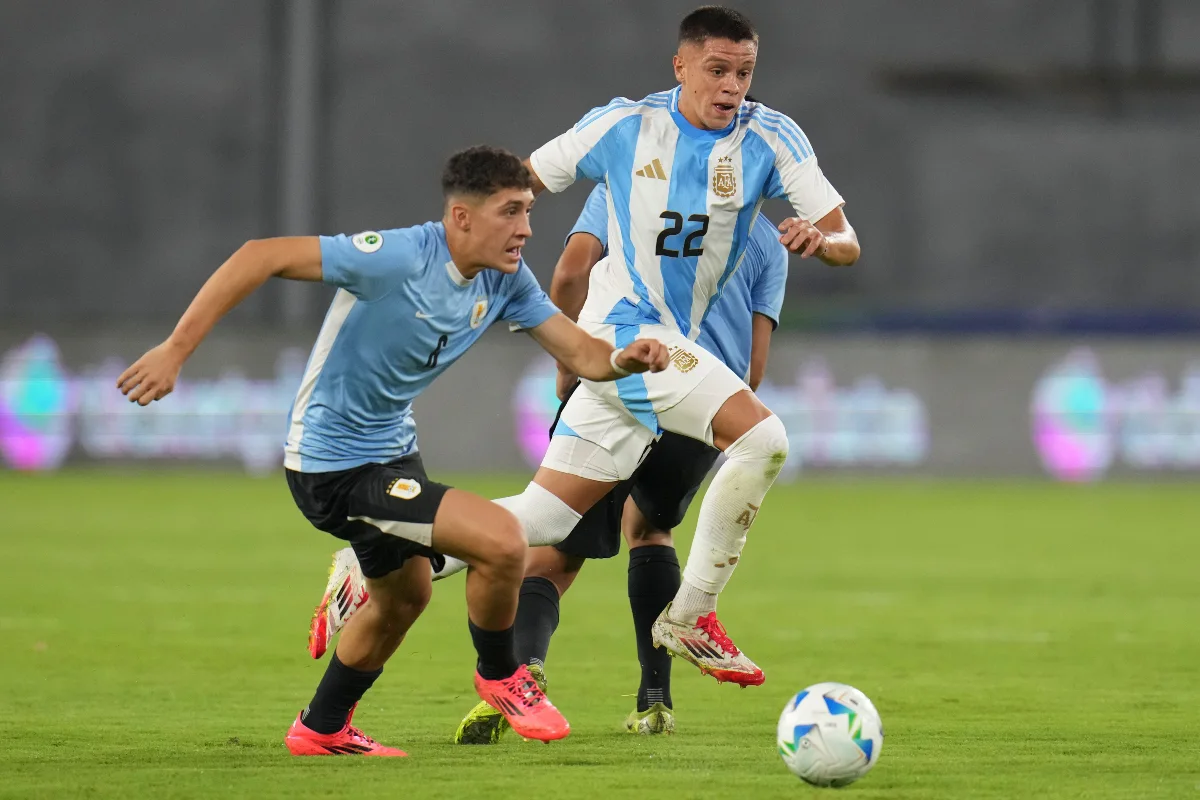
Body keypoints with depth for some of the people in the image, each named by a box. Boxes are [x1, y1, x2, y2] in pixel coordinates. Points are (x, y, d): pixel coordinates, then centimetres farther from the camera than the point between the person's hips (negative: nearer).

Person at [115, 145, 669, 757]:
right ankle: (499, 676, 8)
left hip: (392, 449, 10)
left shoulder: (505, 280, -4)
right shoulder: (400, 258, -28)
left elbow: (579, 352, -2)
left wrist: (624, 360, -26)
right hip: (334, 468, -10)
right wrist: (176, 349, -34)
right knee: (500, 539, -19)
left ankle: (321, 730, 48)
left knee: (403, 596, 29)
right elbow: (262, 257, -30)